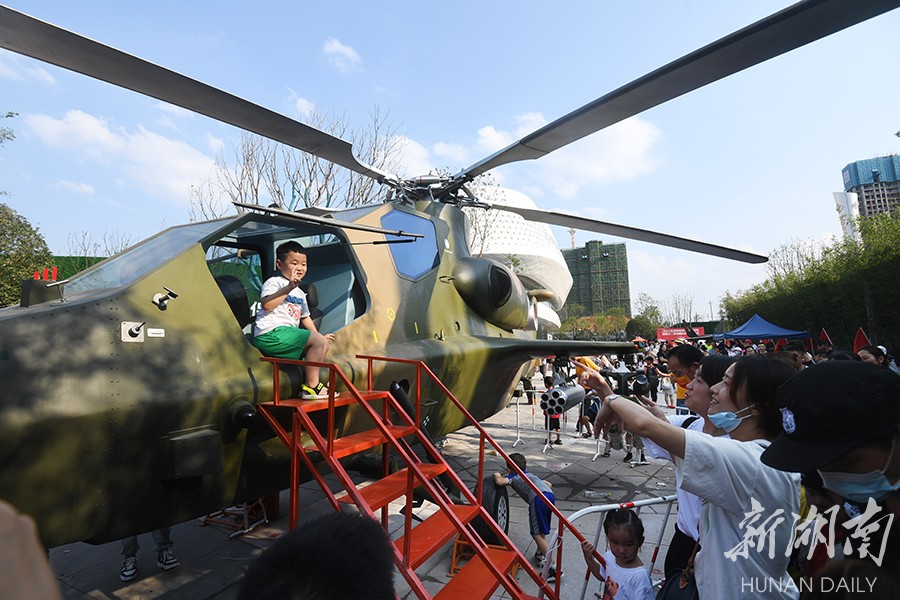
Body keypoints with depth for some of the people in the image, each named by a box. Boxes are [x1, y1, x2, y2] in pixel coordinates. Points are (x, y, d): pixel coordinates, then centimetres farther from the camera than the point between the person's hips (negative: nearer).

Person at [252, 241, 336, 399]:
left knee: (323, 343, 11)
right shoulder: (274, 282, -2)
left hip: (286, 335, 10)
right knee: (318, 341, -20)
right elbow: (266, 304, -22)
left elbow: (305, 317, 34)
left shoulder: (300, 293, 24)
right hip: (271, 334, -10)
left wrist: (318, 336, 29)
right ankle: (311, 387, -17)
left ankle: (311, 383, 4)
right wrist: (289, 287, -26)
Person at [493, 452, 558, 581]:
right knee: (540, 530, 28)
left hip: (539, 498, -7)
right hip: (551, 495, 7)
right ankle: (540, 554, 37)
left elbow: (500, 482, 2)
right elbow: (549, 484, 42)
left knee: (537, 534, 0)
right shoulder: (531, 475, 40)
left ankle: (553, 567, -4)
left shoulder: (513, 477, 23)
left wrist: (497, 476, 22)